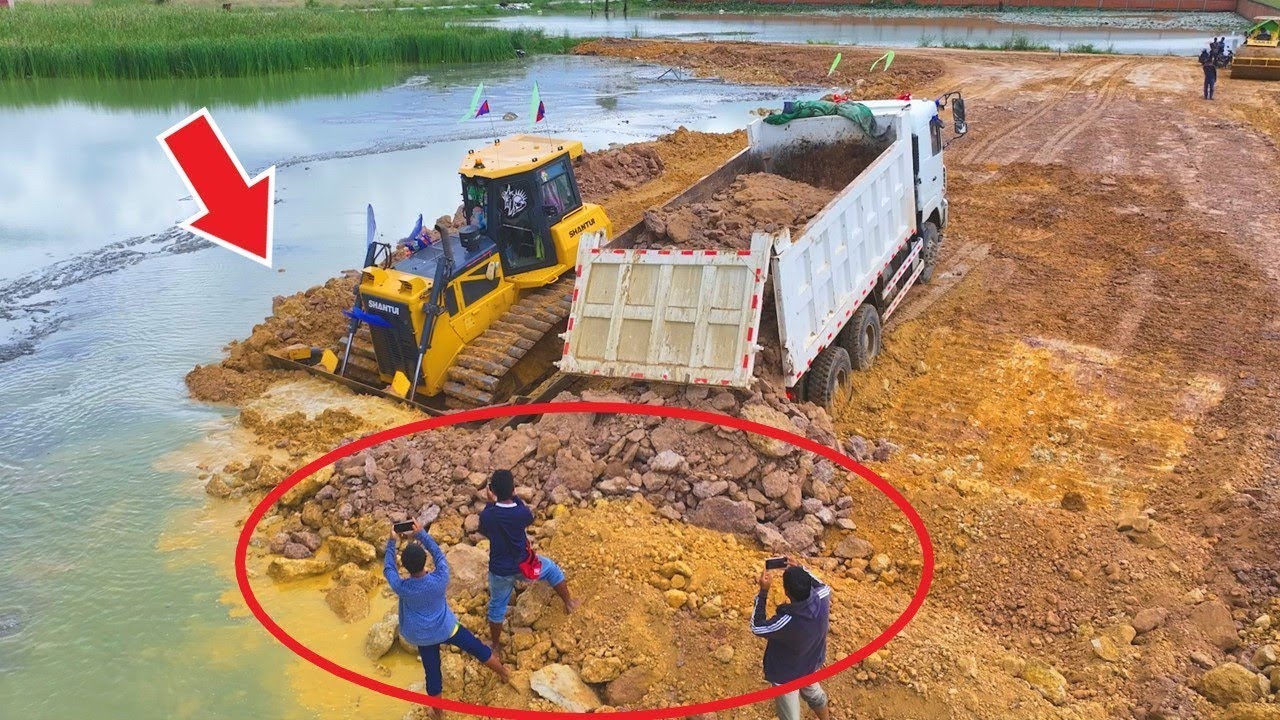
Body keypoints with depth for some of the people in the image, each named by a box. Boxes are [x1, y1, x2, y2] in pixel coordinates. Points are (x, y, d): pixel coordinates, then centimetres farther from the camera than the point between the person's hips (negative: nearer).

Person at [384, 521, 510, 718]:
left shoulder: (401, 587, -29)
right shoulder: (439, 579, -30)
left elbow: (388, 569, -9)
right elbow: (439, 554, -12)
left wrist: (391, 542, -1)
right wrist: (421, 534, -5)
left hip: (422, 636, 1)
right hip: (446, 628, -1)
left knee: (432, 671, 20)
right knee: (477, 648, 22)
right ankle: (504, 673, 43)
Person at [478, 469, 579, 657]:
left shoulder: (487, 515, -24)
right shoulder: (522, 513, -26)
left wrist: (491, 503, -3)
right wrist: (513, 497, -5)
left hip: (500, 571, 0)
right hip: (523, 564, 0)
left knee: (497, 606, 24)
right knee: (552, 569, 30)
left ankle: (496, 644, 40)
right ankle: (568, 603, 45)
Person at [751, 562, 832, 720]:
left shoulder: (787, 621, -44)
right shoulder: (822, 598, -30)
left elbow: (757, 627, -24)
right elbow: (823, 586, -2)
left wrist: (763, 591, -25)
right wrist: (801, 572, -8)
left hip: (787, 675, -6)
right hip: (810, 665, 6)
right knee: (814, 695, 36)